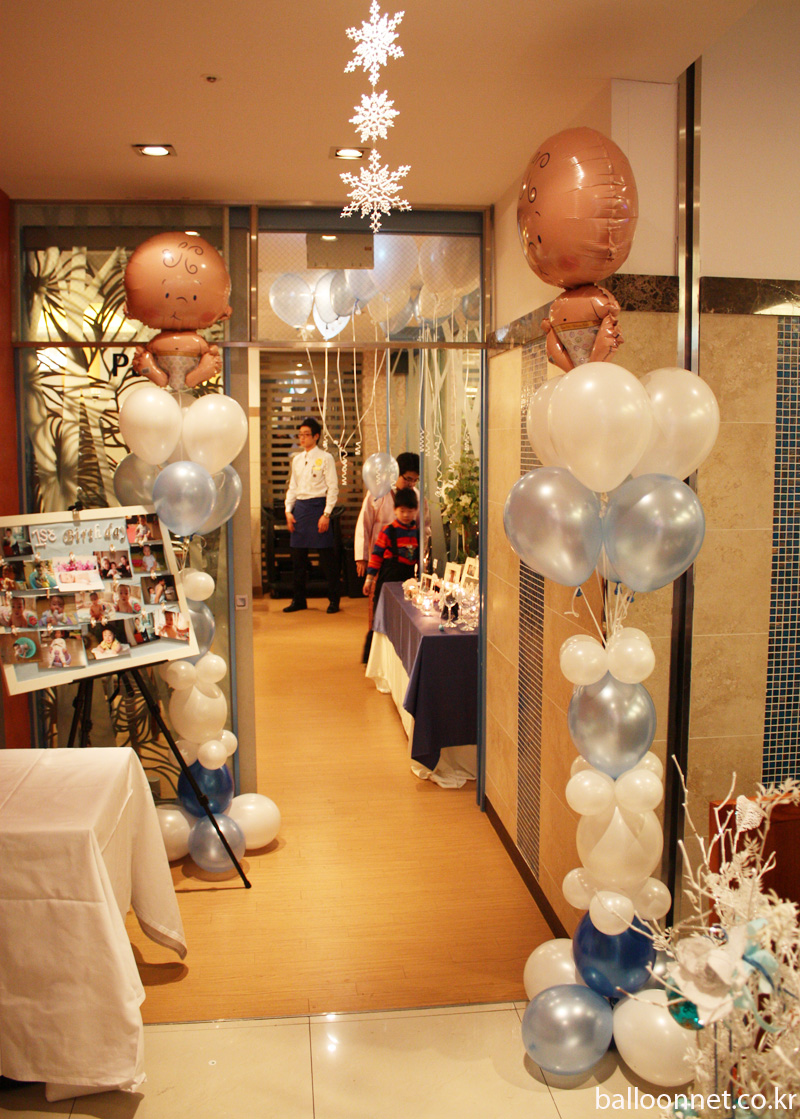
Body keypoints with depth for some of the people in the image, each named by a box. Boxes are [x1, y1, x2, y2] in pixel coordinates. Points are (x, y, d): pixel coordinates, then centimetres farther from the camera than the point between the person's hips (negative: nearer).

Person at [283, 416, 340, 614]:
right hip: (299, 508, 6)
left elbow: (333, 488, -6)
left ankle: (334, 600, 7)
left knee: (326, 557, -2)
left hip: (318, 506, -5)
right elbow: (292, 487, 18)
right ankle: (298, 599, 17)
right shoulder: (297, 460, 14)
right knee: (298, 556, 7)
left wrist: (326, 514, -14)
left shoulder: (325, 458, -3)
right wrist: (288, 510, 5)